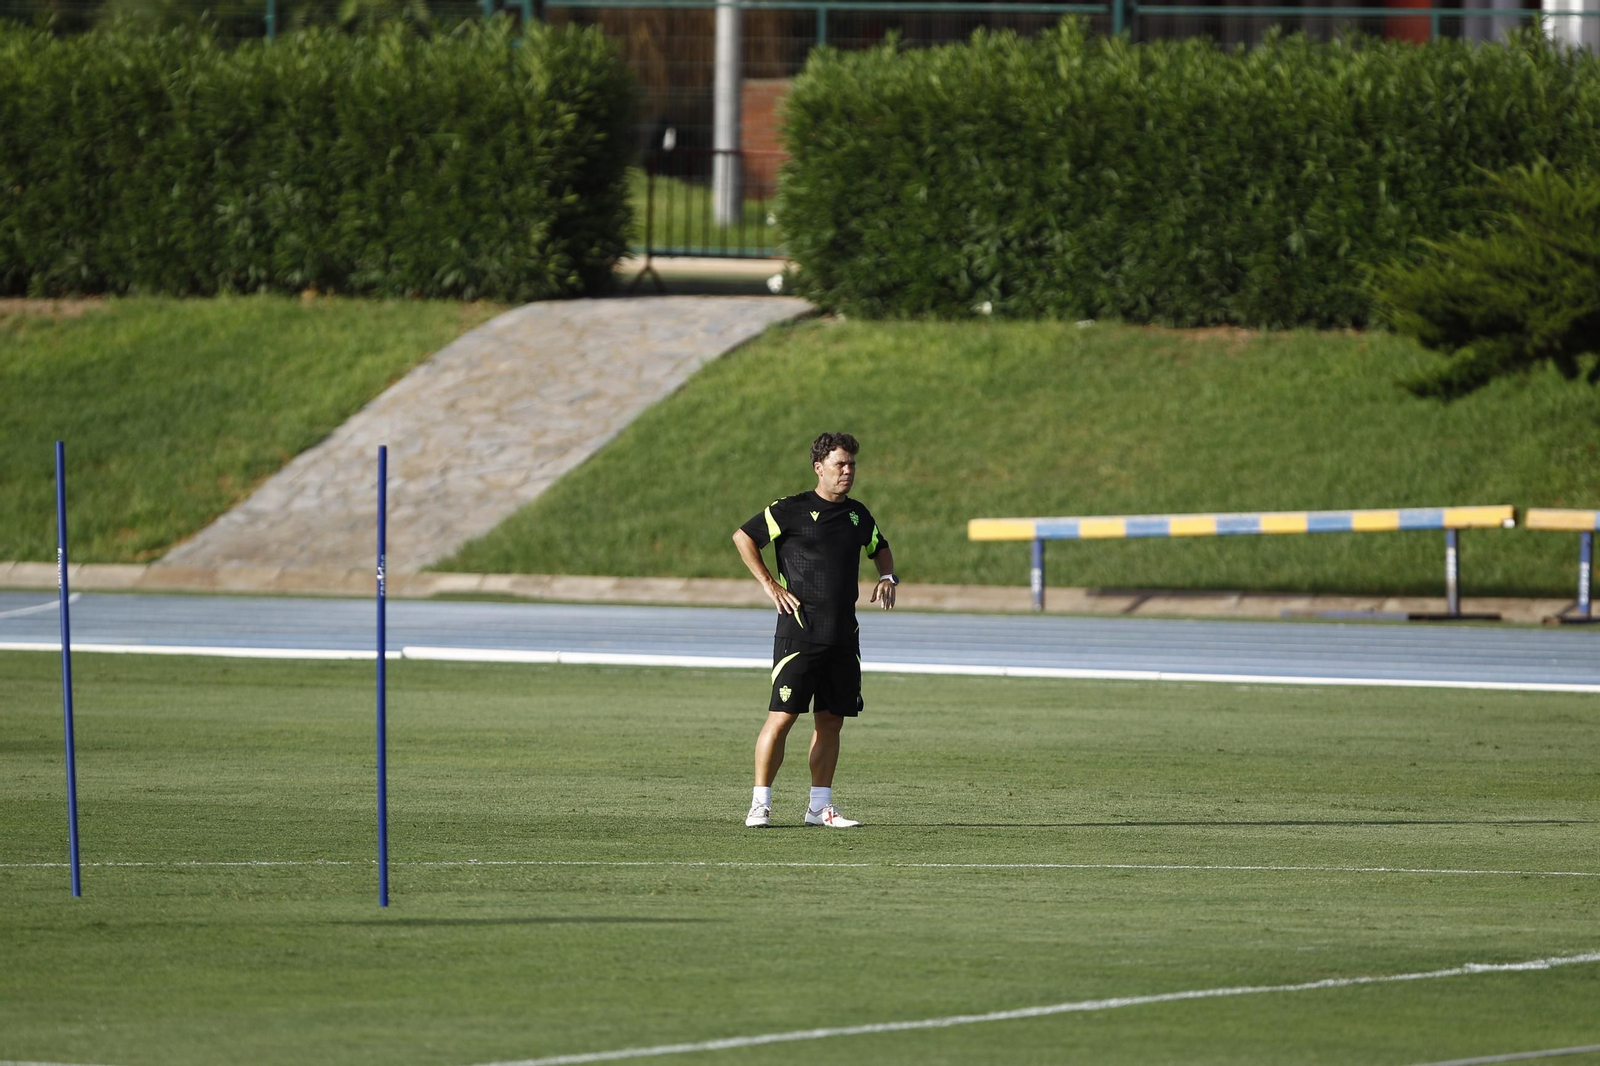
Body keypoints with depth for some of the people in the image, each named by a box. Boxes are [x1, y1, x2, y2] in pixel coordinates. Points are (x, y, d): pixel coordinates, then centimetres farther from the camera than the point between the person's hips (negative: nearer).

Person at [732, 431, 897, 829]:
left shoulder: (858, 515, 13)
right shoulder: (791, 510, -4)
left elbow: (880, 548, 32)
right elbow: (742, 536, 2)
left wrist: (887, 577, 11)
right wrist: (769, 584, -5)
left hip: (843, 637, 6)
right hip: (799, 632, -6)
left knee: (831, 720, 6)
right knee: (782, 717, -9)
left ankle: (820, 805, 13)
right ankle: (760, 804, -4)